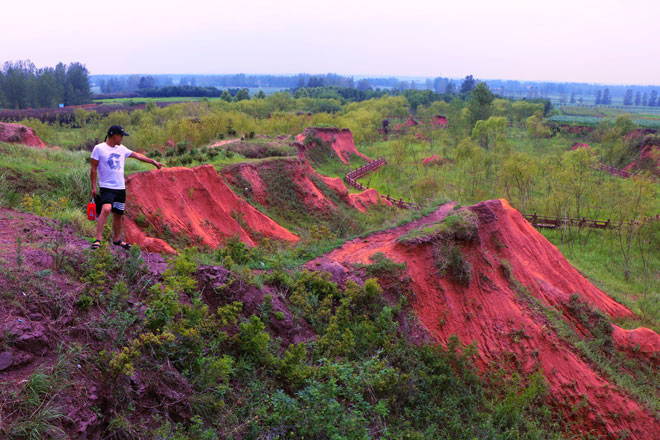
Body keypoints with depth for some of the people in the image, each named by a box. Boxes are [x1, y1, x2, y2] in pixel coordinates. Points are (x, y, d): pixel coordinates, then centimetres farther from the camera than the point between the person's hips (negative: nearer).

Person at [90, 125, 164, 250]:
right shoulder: (99, 148, -4)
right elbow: (93, 168, -3)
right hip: (106, 187, -6)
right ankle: (98, 239, -24)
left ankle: (116, 239, 26)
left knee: (118, 214, 11)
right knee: (106, 209, -25)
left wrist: (153, 162, 22)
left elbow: (137, 155, 20)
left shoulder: (121, 149, 11)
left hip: (120, 188, 6)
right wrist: (93, 187, -6)